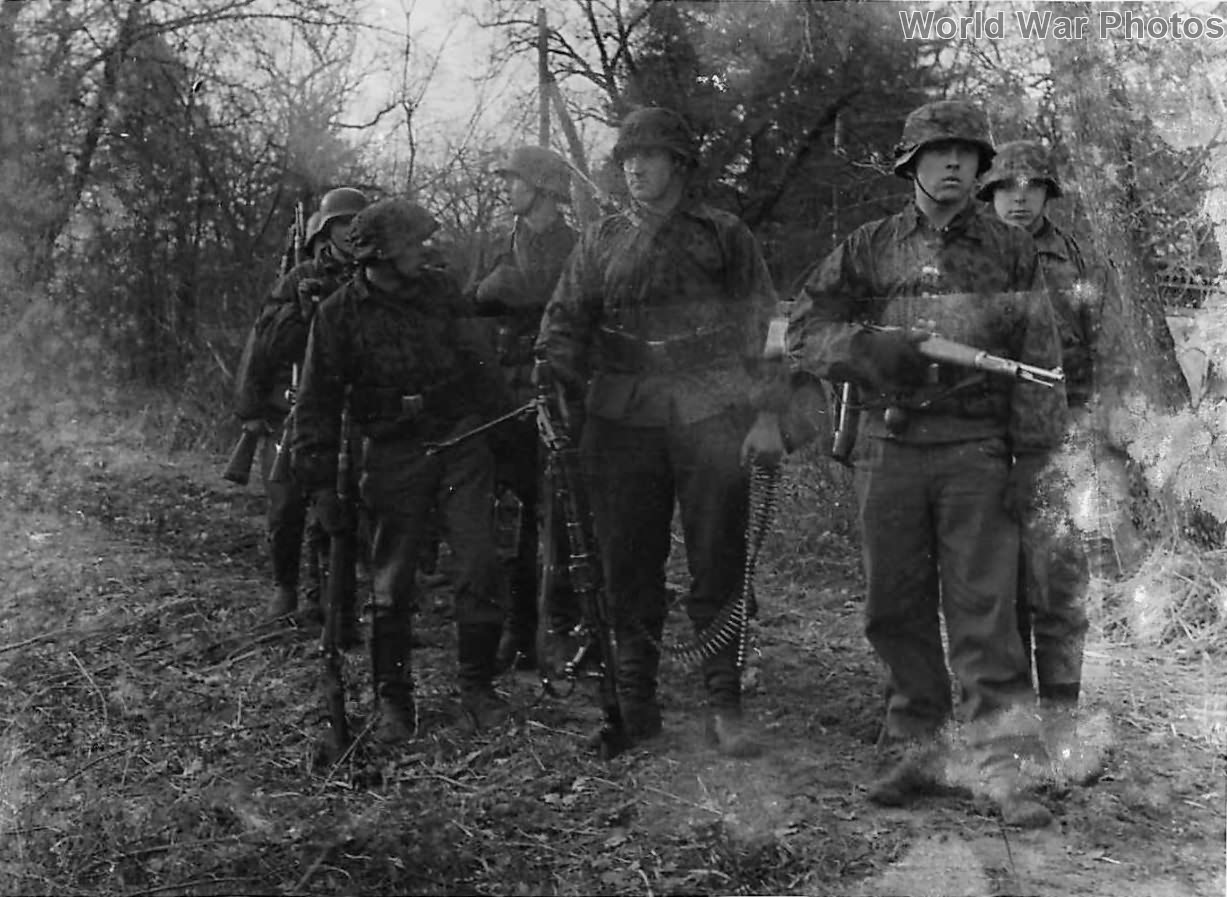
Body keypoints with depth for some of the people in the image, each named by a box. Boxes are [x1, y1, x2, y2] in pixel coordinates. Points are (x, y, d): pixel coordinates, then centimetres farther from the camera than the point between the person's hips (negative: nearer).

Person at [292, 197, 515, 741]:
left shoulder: (439, 289, 5)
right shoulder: (339, 314, -2)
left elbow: (477, 363, 14)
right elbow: (319, 400, 1)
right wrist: (319, 476, -3)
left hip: (461, 441, 2)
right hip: (393, 454, -2)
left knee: (479, 565, -5)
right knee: (392, 582, 4)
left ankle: (477, 686, 9)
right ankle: (392, 700, 17)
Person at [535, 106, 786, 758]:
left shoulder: (724, 237, 8)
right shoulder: (601, 242, 15)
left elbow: (761, 330, 4)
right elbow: (566, 319, 11)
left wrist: (766, 416, -5)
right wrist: (554, 368, -11)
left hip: (709, 417, -2)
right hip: (622, 419, 2)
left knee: (719, 565, -2)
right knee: (628, 566, 5)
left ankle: (724, 706, 5)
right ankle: (634, 702, 15)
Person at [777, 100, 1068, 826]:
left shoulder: (1012, 251, 8)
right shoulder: (870, 249, 10)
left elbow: (1039, 360, 5)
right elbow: (806, 330, 6)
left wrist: (1031, 457, -2)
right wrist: (874, 350, -12)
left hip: (977, 450, -2)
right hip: (890, 447, 2)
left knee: (985, 612, -6)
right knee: (897, 609, 7)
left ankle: (1005, 767, -3)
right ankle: (915, 751, 18)